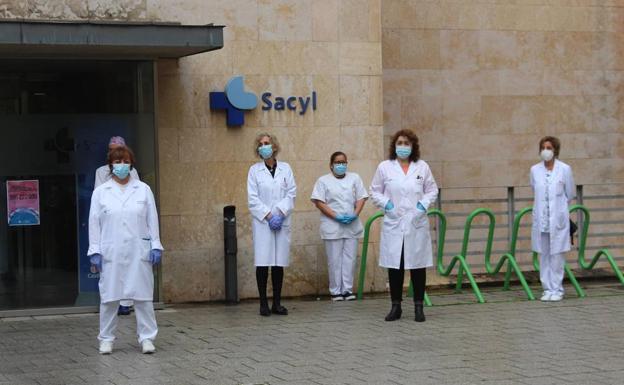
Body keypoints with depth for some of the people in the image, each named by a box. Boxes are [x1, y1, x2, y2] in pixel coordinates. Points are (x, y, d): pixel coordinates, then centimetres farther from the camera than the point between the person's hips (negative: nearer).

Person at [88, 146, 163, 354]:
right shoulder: (100, 192, 6)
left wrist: (156, 246, 1)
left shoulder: (143, 190, 8)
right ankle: (106, 339, 11)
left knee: (143, 295, 0)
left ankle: (147, 338, 6)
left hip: (138, 251, 0)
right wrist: (95, 251, -2)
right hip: (111, 253, 0)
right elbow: (94, 223, 4)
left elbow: (152, 219, 7)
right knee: (109, 297, 2)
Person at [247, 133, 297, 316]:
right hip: (262, 222, -2)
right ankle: (263, 304, -1)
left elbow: (291, 193, 3)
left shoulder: (285, 168, 8)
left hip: (282, 222, 2)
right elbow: (253, 198, -1)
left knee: (279, 263, 3)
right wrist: (268, 216, -10)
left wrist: (280, 214, -10)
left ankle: (277, 303, 9)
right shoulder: (254, 170, 4)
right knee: (263, 263, -5)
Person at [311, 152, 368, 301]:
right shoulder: (323, 180, 4)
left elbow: (361, 198, 9)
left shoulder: (354, 178, 13)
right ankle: (335, 291, 4)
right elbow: (318, 202, -5)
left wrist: (355, 214, -9)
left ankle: (347, 289, 8)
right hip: (332, 227, -3)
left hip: (352, 226, 3)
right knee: (335, 260, -1)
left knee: (350, 259, 2)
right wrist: (336, 216, -14)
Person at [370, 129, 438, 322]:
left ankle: (419, 307, 9)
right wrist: (386, 203, -8)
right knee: (394, 266, 2)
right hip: (393, 224, 0)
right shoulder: (384, 167, 5)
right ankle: (396, 307, 11)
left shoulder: (422, 167, 8)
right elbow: (375, 191, 9)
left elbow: (432, 190, 11)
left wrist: (424, 204, -5)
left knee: (418, 265, 2)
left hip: (416, 224, 0)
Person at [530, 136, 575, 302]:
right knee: (544, 255, 5)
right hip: (541, 218, 3)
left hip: (558, 218, -2)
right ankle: (547, 289, 11)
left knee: (557, 255, -1)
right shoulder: (534, 170, 2)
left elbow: (570, 195, 8)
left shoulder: (565, 169, -5)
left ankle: (557, 290, 5)